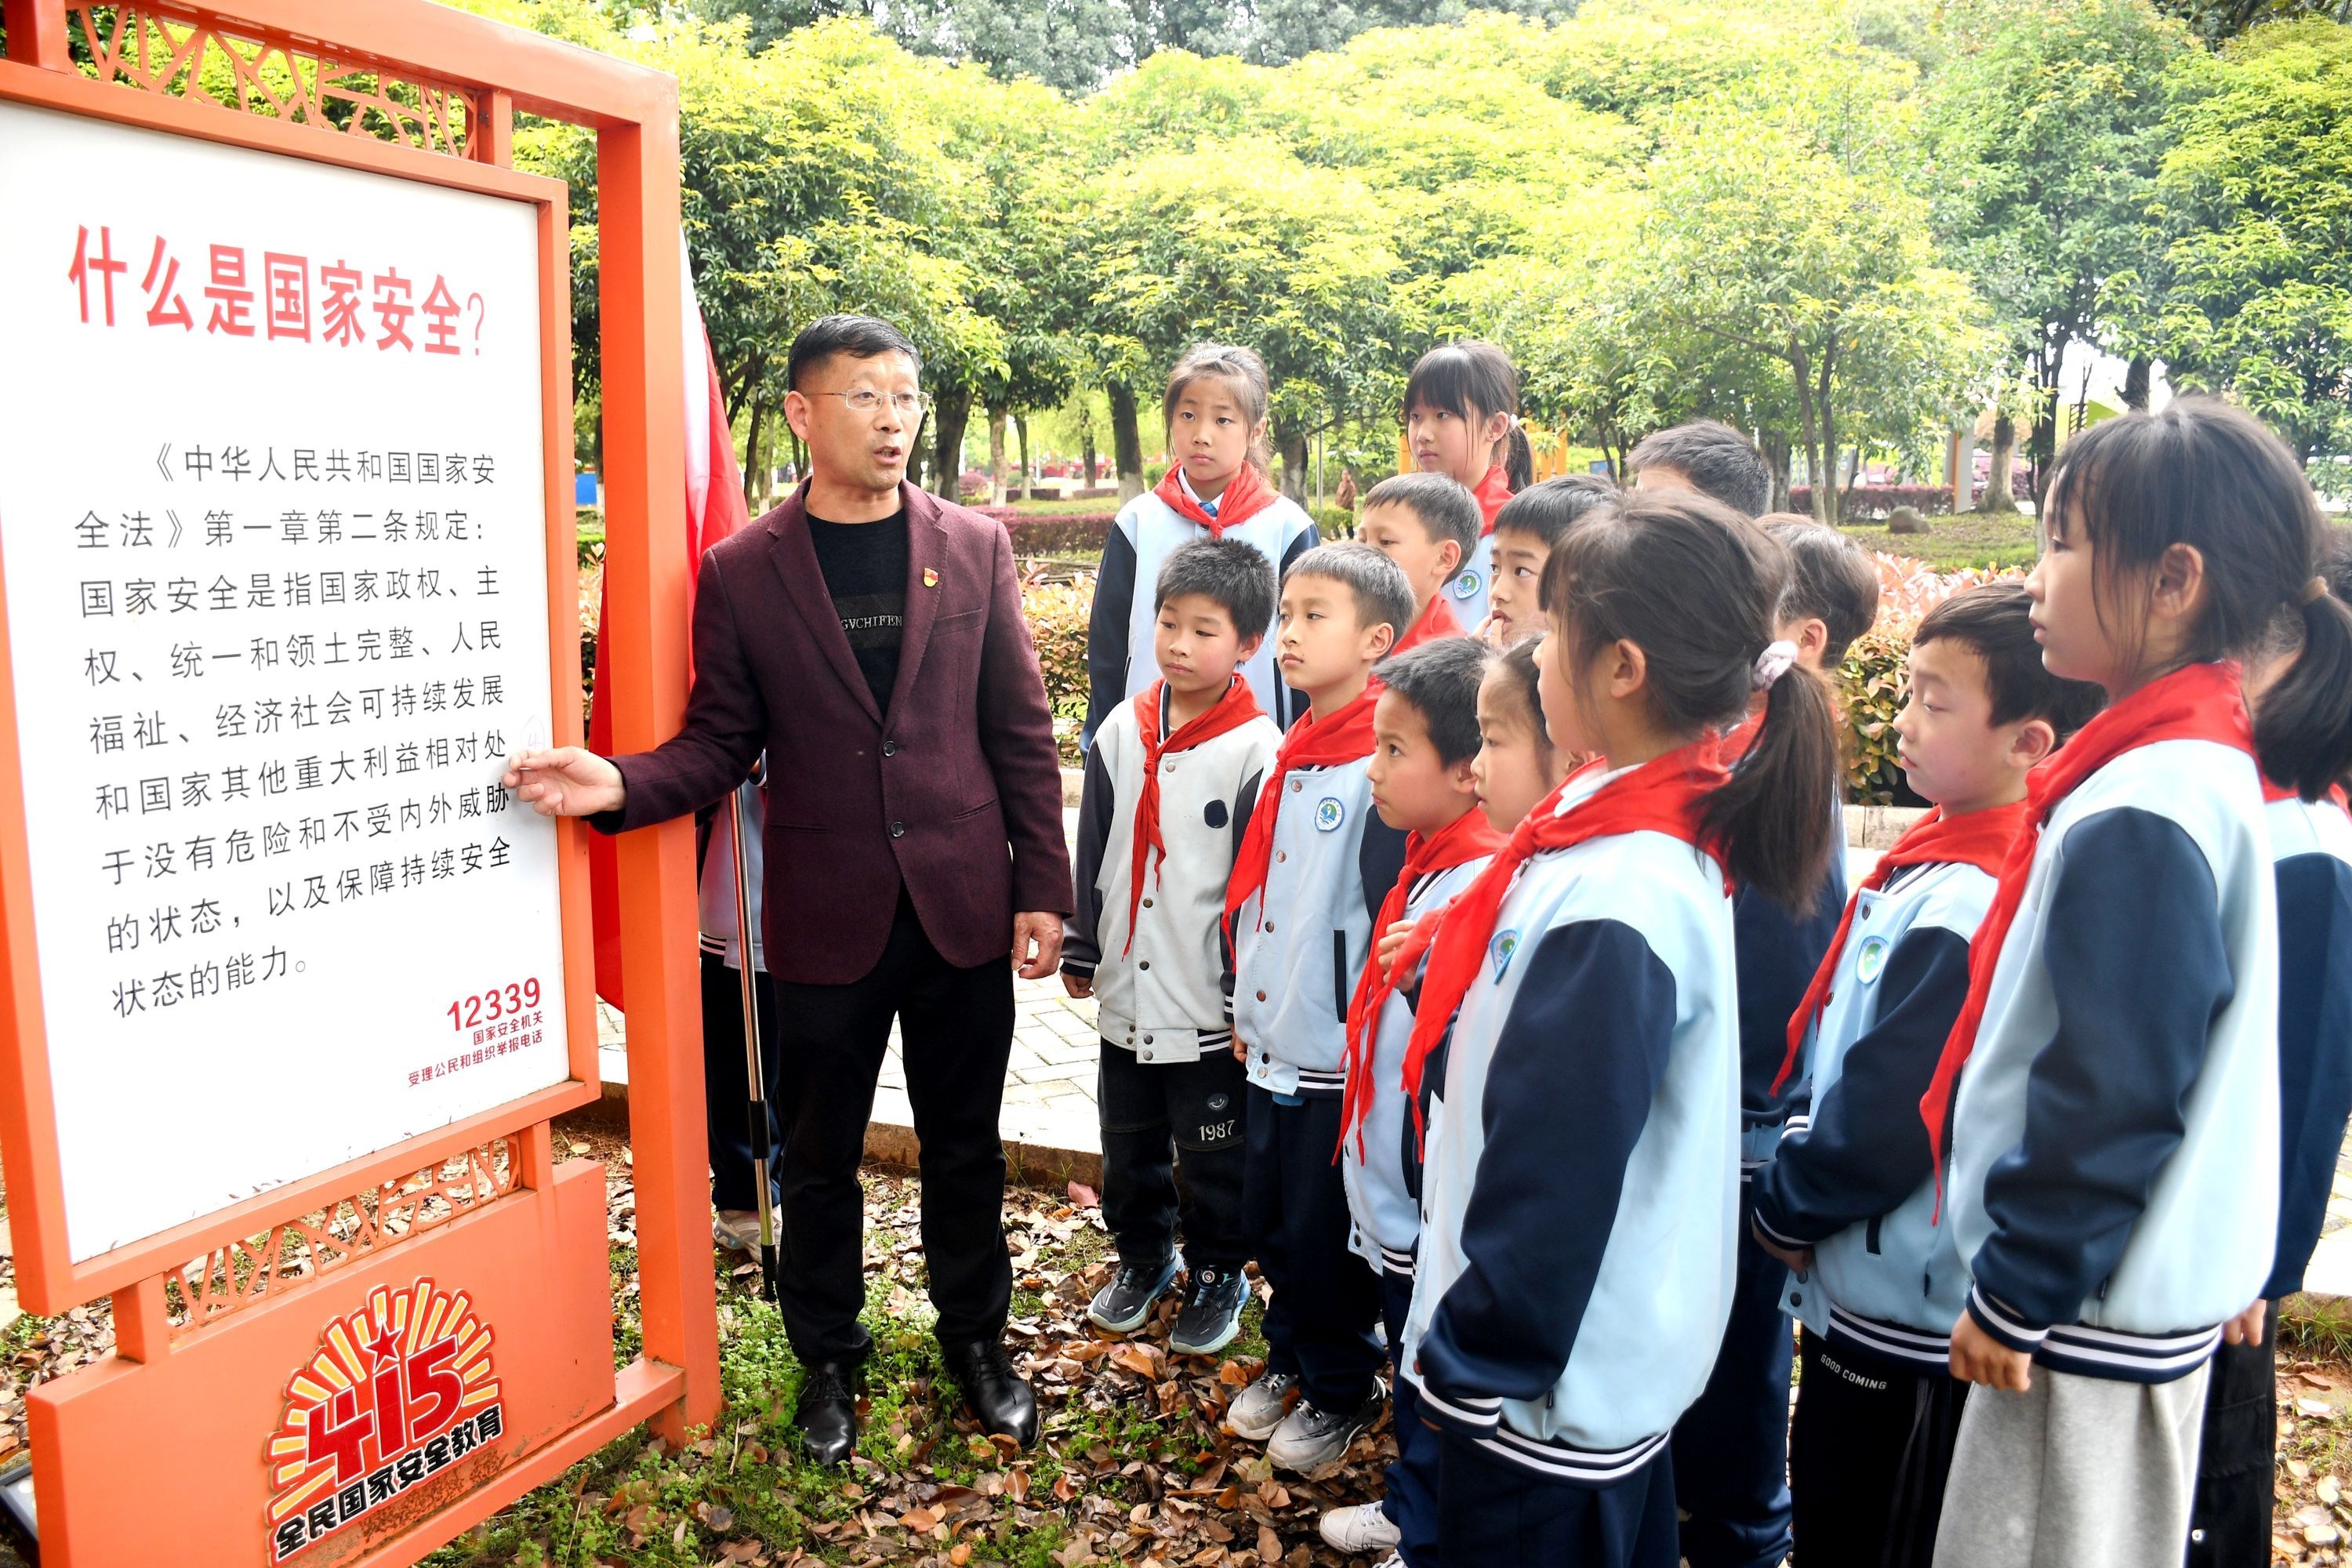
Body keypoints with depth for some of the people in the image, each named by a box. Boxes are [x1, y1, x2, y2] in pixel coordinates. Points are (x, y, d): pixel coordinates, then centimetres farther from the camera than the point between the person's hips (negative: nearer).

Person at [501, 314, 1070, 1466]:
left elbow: (1020, 729, 2)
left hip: (964, 904, 1)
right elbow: (720, 744, 1)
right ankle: (828, 1358, 35)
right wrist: (621, 785, -18)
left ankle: (976, 1338, 36)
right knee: (819, 1156, 13)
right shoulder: (740, 572, -1)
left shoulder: (974, 548, 1)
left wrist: (1041, 886, 0)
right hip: (826, 922, 0)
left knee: (965, 1144, 15)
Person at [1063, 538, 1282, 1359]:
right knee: (1128, 1145, 20)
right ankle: (1142, 1257, 42)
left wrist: (1246, 992, -12)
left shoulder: (1256, 751, -14)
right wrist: (1081, 951, 9)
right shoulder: (1121, 733, 2)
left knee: (1213, 1156, 12)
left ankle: (1217, 1274, 33)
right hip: (1127, 992, 5)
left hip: (1209, 1005, -5)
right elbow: (1093, 852, 9)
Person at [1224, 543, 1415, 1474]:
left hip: (1339, 1055, -8)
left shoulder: (1385, 768, -16)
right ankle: (1291, 1358, 40)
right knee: (1267, 1220, 18)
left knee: (1323, 1233, 6)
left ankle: (1342, 1391, 28)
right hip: (1272, 1043, 8)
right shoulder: (1286, 761, 10)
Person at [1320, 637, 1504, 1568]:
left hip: (1433, 1214, -9)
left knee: (1434, 1398, 11)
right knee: (1411, 1379, 27)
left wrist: (1440, 1220, -21)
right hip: (1393, 1201, 9)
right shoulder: (1425, 865, 3)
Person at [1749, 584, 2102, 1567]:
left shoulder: (1967, 905, -26)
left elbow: (1886, 1116, -24)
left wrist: (1786, 1207, -8)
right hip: (1866, 1294, 9)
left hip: (1910, 1327, -9)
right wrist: (1799, 1191, 8)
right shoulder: (1940, 861, 5)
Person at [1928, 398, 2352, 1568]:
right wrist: (2232, 1258, 22)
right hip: (2167, 1275, 9)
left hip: (2094, 1308, -9)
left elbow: (2109, 1086, -25)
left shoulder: (2141, 813, -24)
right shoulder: (2214, 761, 6)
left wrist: (2016, 1292, -15)